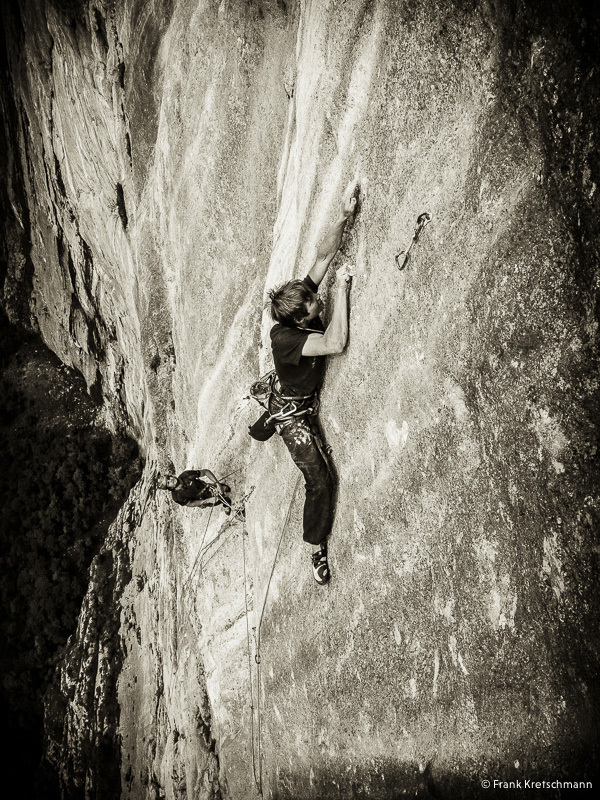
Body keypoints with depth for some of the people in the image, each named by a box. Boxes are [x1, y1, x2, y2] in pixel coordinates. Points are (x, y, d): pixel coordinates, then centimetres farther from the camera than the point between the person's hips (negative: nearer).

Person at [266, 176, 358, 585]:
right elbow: (336, 343, -49)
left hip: (309, 400, 8)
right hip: (293, 412, -7)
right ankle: (318, 549, 12)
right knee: (320, 480, -5)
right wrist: (342, 287, -46)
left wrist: (344, 214, -35)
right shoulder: (284, 338, -38)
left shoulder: (302, 299, -19)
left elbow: (324, 255, -20)